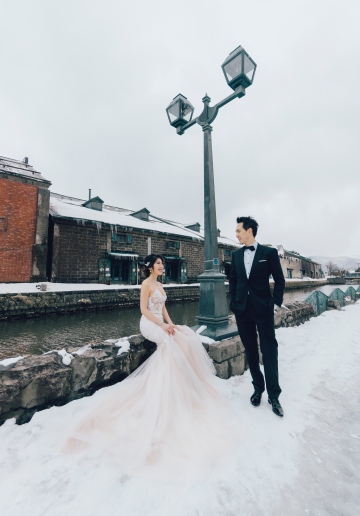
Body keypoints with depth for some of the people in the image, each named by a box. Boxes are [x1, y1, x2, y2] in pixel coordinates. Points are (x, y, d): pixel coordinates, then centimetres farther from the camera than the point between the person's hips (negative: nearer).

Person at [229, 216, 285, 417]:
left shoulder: (269, 252, -4)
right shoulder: (236, 255, 7)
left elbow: (280, 280, 0)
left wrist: (276, 302, -6)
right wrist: (233, 303, 6)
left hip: (263, 308, -3)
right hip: (242, 309, 4)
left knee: (269, 350, 4)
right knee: (250, 350, 13)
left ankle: (274, 395, 21)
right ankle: (258, 388, 31)